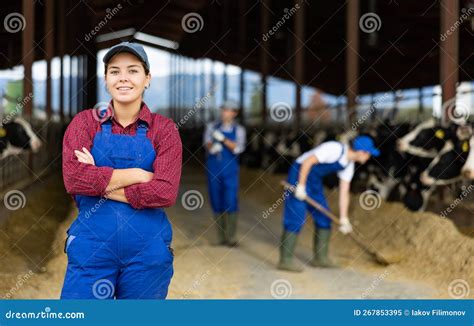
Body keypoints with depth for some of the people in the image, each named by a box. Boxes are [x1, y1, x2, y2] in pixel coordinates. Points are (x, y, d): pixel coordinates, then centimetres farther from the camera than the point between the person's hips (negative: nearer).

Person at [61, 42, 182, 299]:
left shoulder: (163, 129, 1)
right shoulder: (85, 122, 3)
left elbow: (166, 192, -12)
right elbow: (73, 178, -13)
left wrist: (100, 183, -11)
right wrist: (139, 175, -12)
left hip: (147, 249, 0)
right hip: (92, 246, 0)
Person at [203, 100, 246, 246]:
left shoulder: (238, 130, 2)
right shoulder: (212, 127, 5)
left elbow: (238, 148, -11)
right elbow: (207, 143, -9)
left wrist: (223, 139, -23)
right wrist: (212, 147, -32)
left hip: (230, 170, -1)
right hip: (213, 169, 1)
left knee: (231, 203, -6)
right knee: (217, 203, 4)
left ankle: (231, 237, 2)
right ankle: (221, 237, 13)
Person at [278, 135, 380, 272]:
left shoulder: (349, 165, 4)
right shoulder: (335, 149, -23)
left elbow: (344, 193, 7)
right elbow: (307, 161, -26)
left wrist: (344, 219, 4)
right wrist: (300, 186, -26)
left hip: (314, 181, 10)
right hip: (300, 173, -10)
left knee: (324, 217, 10)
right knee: (296, 217, -13)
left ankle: (320, 257, 21)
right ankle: (286, 260, -10)